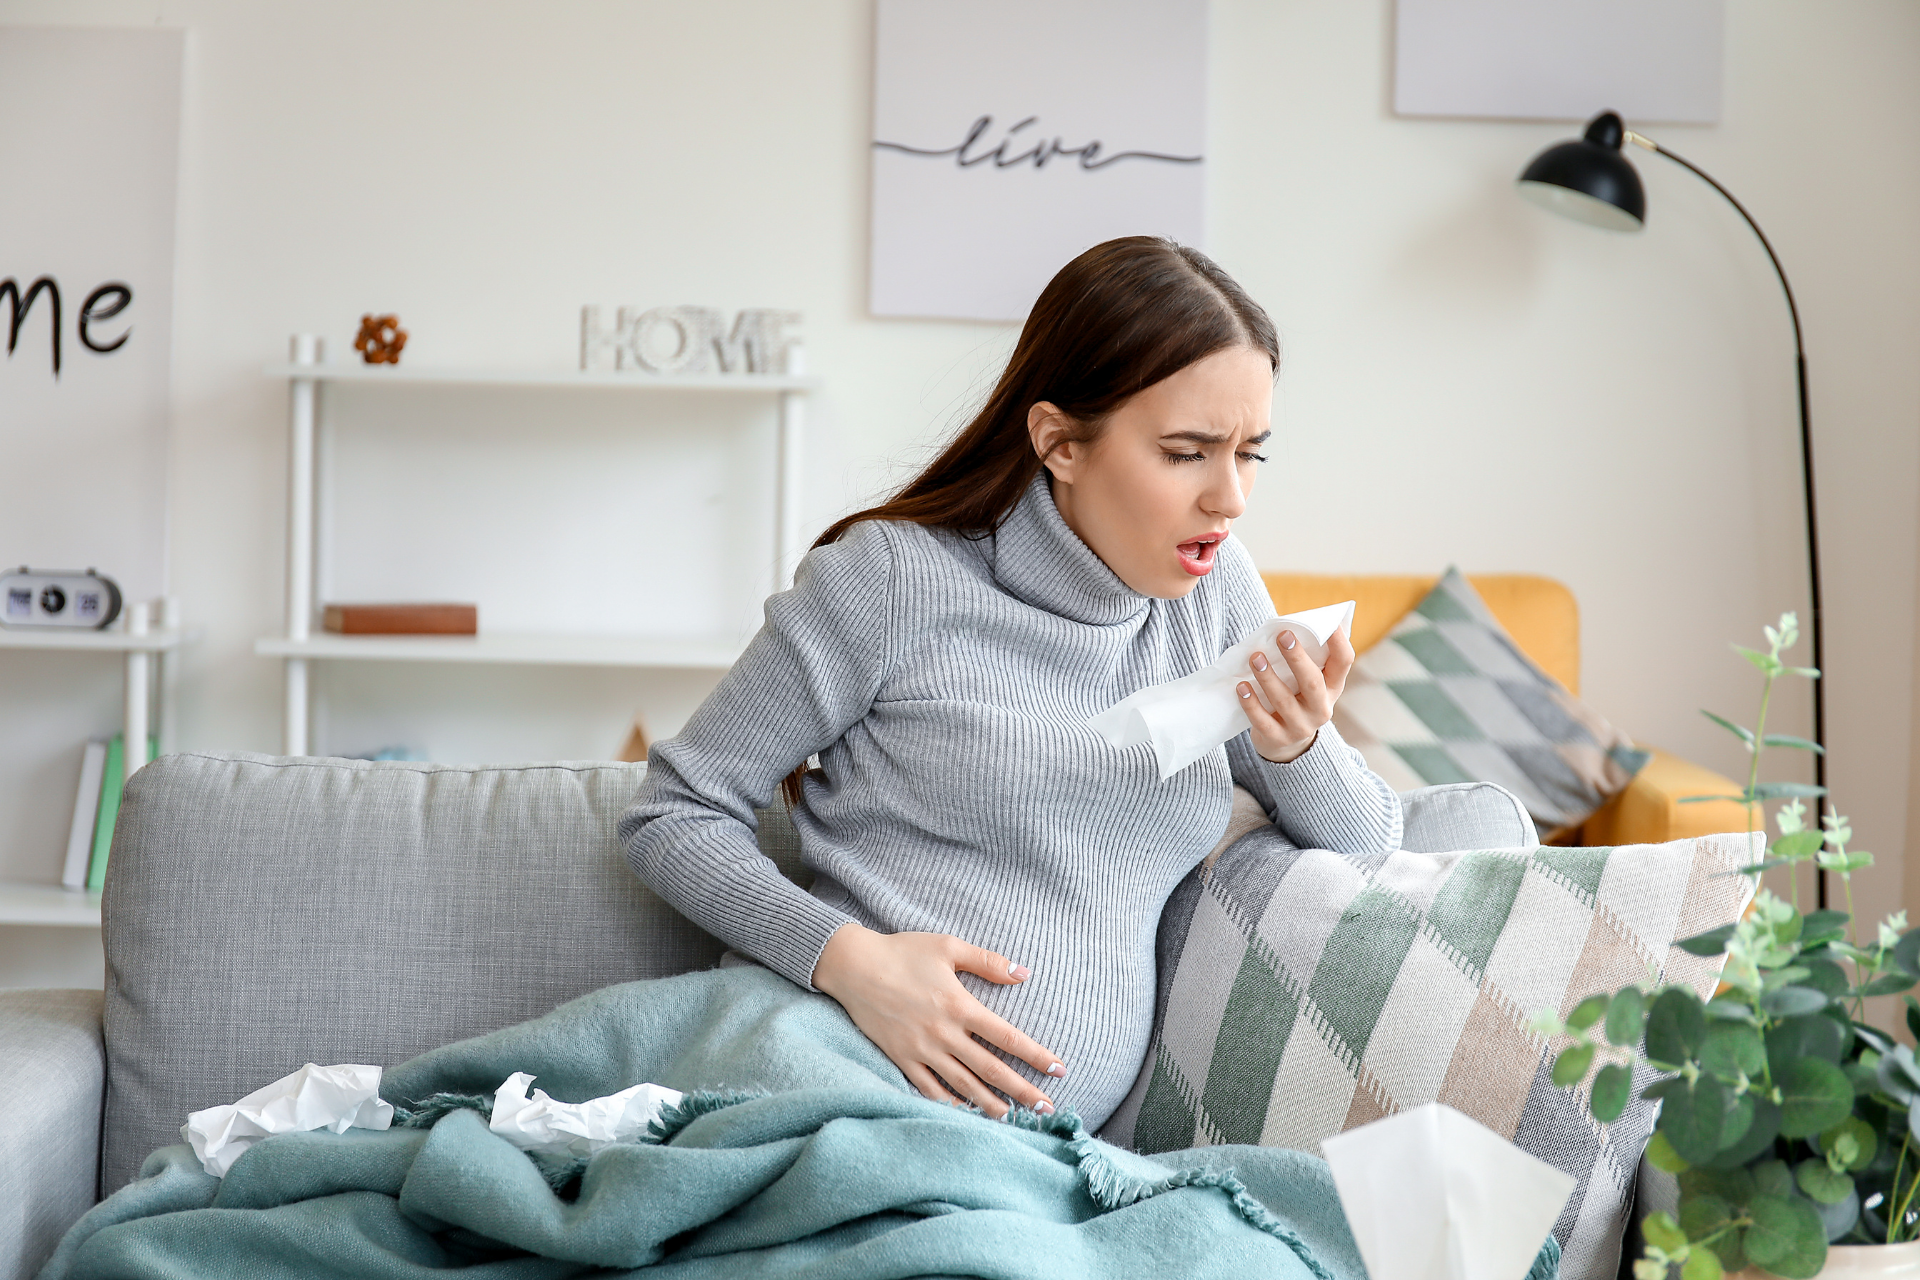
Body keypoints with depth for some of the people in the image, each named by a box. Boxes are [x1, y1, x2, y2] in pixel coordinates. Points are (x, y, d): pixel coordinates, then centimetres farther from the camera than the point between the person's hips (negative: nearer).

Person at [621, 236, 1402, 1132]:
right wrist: (848, 958, -16)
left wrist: (1299, 747, -5)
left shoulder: (1212, 587, 12)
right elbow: (672, 815, 1)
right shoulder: (893, 576, -3)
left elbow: (1367, 844, 19)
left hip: (1056, 1140, 5)